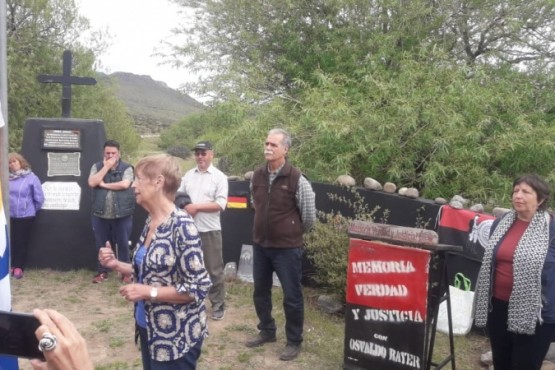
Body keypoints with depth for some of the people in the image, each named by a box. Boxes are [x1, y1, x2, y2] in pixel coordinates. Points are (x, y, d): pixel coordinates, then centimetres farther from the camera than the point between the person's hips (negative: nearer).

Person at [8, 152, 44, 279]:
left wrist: (31, 210, 4)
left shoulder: (31, 177, -9)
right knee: (11, 241, 11)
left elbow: (39, 198, -5)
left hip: (25, 216, -3)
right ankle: (11, 265, 25)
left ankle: (19, 267, 16)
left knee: (22, 242, 5)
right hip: (9, 216, 3)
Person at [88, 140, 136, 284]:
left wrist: (104, 184, -10)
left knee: (123, 244, 6)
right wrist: (106, 167, -10)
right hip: (100, 215, 2)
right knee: (102, 245, 12)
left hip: (122, 215, -2)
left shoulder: (126, 168, -1)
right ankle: (102, 271, 26)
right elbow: (92, 183, -9)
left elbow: (124, 184, -17)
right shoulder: (97, 167, 6)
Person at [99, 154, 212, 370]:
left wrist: (148, 292, -22)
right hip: (149, 329, 8)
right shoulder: (150, 222, 4)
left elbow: (198, 288, -23)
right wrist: (117, 265, 2)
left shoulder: (181, 226, -22)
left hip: (176, 336, -8)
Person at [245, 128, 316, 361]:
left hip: (287, 248, -5)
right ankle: (267, 331, 38)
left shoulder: (297, 179, -15)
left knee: (292, 296, 6)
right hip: (260, 245, 6)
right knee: (260, 292, 17)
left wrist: (294, 234, 7)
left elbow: (309, 217, -6)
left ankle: (294, 342, 23)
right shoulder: (257, 176, 1)